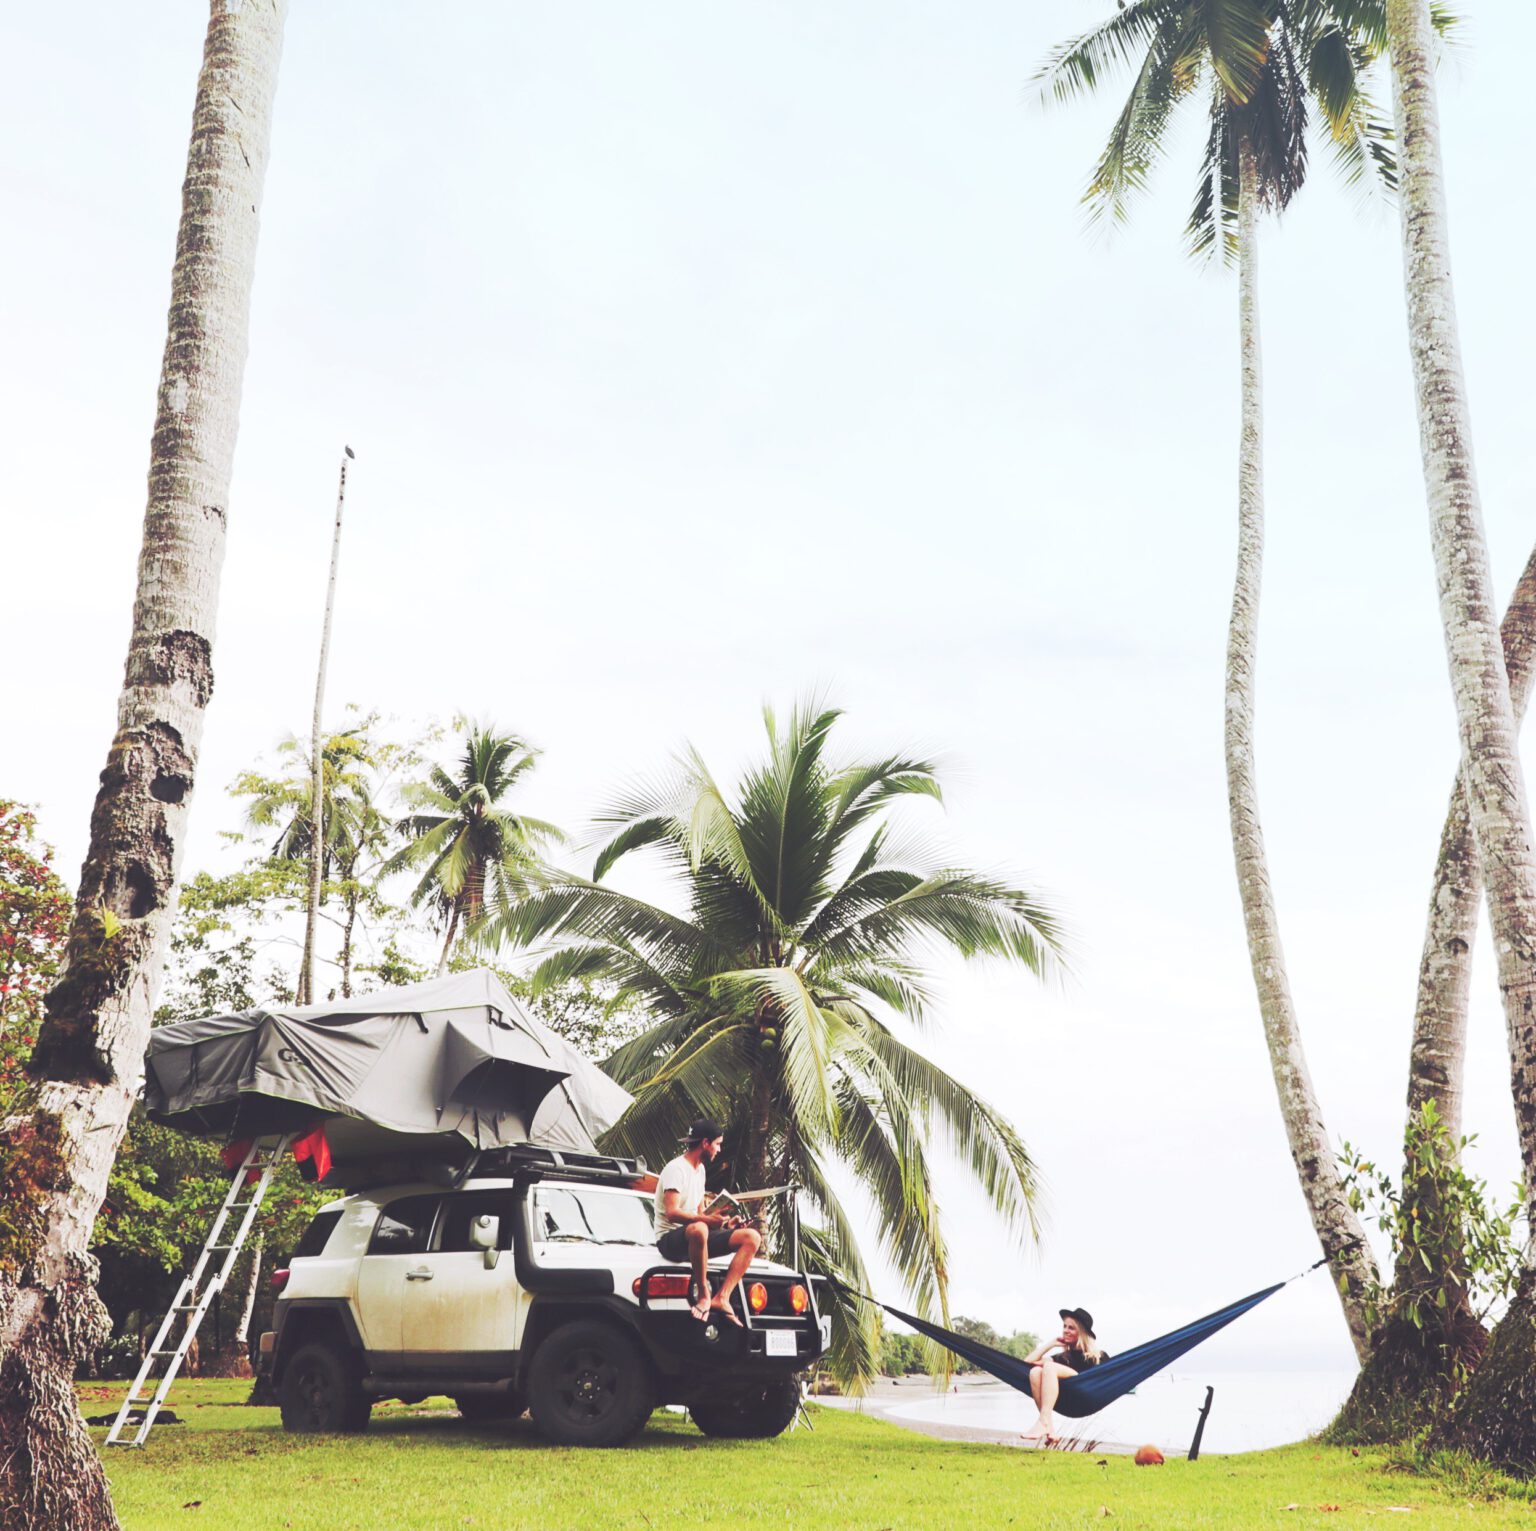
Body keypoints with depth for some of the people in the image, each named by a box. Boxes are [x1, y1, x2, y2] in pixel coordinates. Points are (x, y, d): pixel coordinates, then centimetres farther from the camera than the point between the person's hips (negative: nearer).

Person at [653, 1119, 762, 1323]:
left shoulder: (700, 1170, 16)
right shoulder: (676, 1169, -12)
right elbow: (672, 1213, -25)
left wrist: (725, 1223, 3)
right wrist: (708, 1219, -35)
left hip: (695, 1237, 9)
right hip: (670, 1239, -9)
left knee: (752, 1237, -5)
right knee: (698, 1230, -43)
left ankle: (722, 1297, -19)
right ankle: (704, 1294, -27)